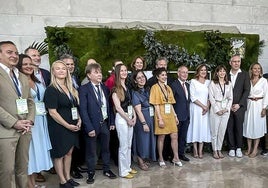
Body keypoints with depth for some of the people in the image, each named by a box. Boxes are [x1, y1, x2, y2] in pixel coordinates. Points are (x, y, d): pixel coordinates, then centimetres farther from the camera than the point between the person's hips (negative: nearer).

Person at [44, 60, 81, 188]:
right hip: (58, 127, -6)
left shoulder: (71, 89, 9)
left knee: (69, 153, 15)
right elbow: (52, 112, -17)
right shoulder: (51, 90, -12)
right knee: (59, 154, 7)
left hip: (73, 127, 7)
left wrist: (79, 120, 0)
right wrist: (67, 125, -17)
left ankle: (68, 178, 29)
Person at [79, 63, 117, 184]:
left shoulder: (105, 88, 7)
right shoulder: (84, 89, -10)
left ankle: (107, 169, 36)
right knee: (91, 151, 11)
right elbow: (83, 110, -14)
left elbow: (109, 106, 10)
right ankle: (91, 173, 29)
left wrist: (112, 122, 5)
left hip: (105, 124, 5)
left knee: (105, 149, 18)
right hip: (93, 125, -5)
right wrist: (89, 128, -18)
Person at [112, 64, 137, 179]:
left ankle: (128, 167, 28)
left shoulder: (127, 86, 12)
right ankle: (123, 171, 13)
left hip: (130, 117, 7)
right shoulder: (115, 88, -10)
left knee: (129, 145, 14)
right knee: (123, 146, 0)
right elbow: (118, 107, -14)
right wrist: (128, 119, -11)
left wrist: (134, 116, 3)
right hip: (121, 118, -7)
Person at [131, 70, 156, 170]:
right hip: (141, 120, -7)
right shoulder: (135, 93, -11)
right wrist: (144, 123, -19)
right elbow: (138, 110, -15)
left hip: (150, 118, 7)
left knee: (149, 139, 15)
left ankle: (146, 159, 32)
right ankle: (140, 161, 21)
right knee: (142, 139, 3)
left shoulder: (147, 90, 8)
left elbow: (151, 105, 11)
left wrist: (149, 122, 5)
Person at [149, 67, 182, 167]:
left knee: (174, 136, 7)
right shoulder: (155, 87, -6)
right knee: (161, 138, 5)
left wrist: (175, 116, 10)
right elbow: (156, 105, -12)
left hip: (170, 115, 6)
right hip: (161, 115, -6)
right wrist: (160, 119, -17)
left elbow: (170, 103, 15)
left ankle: (176, 158, 21)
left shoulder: (168, 88, 13)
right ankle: (161, 159, 20)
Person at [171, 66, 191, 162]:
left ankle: (181, 153, 29)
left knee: (183, 136, 15)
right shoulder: (174, 85, -12)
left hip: (186, 115, 7)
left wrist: (188, 113, 11)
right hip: (177, 116, -7)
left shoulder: (187, 85, 13)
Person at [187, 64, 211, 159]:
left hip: (205, 109, 3)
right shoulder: (193, 81, -2)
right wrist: (203, 106, -11)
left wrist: (207, 107, -7)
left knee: (204, 128, 4)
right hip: (195, 108, -3)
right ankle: (195, 150, 11)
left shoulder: (208, 82, 9)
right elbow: (193, 97, -8)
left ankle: (200, 151, 11)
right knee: (195, 127, 2)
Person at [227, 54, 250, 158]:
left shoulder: (245, 74, 4)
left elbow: (247, 90, -3)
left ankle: (239, 148, 18)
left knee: (239, 128, 4)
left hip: (239, 106, -1)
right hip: (228, 106, 1)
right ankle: (231, 148, 16)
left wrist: (239, 104, -10)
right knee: (229, 128, 4)